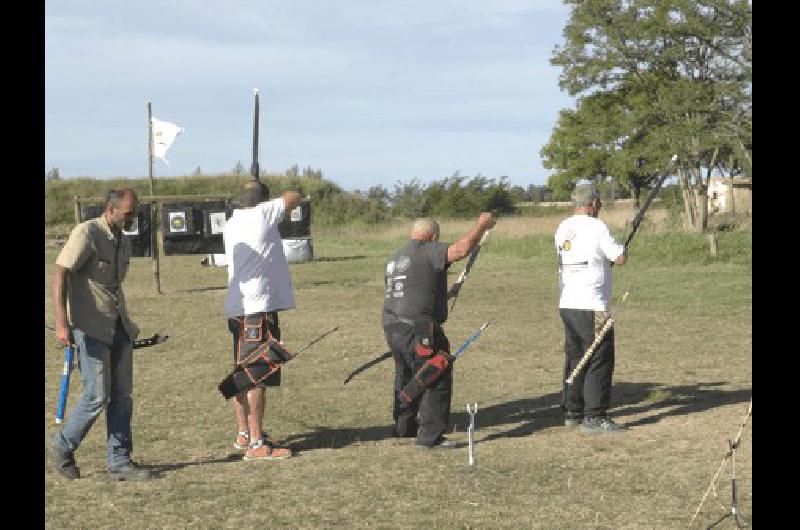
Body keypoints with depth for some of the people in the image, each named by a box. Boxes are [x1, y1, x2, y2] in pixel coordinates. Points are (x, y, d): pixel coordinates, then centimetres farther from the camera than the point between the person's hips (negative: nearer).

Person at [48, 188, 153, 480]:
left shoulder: (123, 241, 13)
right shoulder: (86, 233, -12)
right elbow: (60, 275, -18)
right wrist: (62, 323, -25)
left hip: (118, 327, 8)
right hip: (91, 328, -8)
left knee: (122, 395, 5)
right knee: (98, 395, -7)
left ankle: (119, 462, 11)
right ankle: (63, 446, 16)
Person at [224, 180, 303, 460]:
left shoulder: (230, 225, 10)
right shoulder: (262, 214, -9)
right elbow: (295, 197, 1)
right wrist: (281, 198, 20)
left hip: (237, 309, 9)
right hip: (259, 308, -9)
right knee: (257, 378, -9)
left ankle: (244, 434, 28)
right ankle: (256, 445, -9)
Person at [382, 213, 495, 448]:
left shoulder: (395, 257, 18)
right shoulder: (427, 252, -10)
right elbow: (461, 249, -22)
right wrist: (481, 225, -8)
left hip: (391, 326, 9)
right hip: (416, 329, -9)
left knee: (406, 377, 26)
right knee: (438, 380, -2)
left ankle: (404, 426, 40)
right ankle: (430, 435, -4)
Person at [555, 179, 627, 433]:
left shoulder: (563, 228, 10)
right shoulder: (596, 227, -12)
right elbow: (620, 258, -11)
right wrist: (621, 248, 12)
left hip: (567, 305, 8)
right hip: (591, 307, -8)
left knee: (574, 357, 15)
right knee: (599, 361, -3)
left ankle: (572, 412, 20)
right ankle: (594, 417, -4)